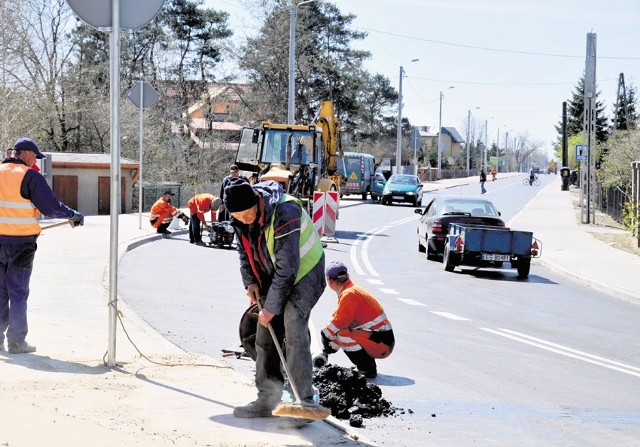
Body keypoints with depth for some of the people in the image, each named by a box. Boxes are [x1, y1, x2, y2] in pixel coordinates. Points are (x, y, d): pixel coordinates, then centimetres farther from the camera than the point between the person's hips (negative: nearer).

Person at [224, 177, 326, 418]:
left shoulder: (284, 213, -33)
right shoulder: (240, 217, -9)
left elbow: (287, 267, -29)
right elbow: (244, 250, 12)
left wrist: (271, 308, -24)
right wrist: (250, 281, -2)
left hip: (304, 272, -8)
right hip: (274, 278, 8)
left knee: (294, 332, -20)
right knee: (265, 336, 5)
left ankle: (305, 401, -16)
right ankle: (266, 400, 13)